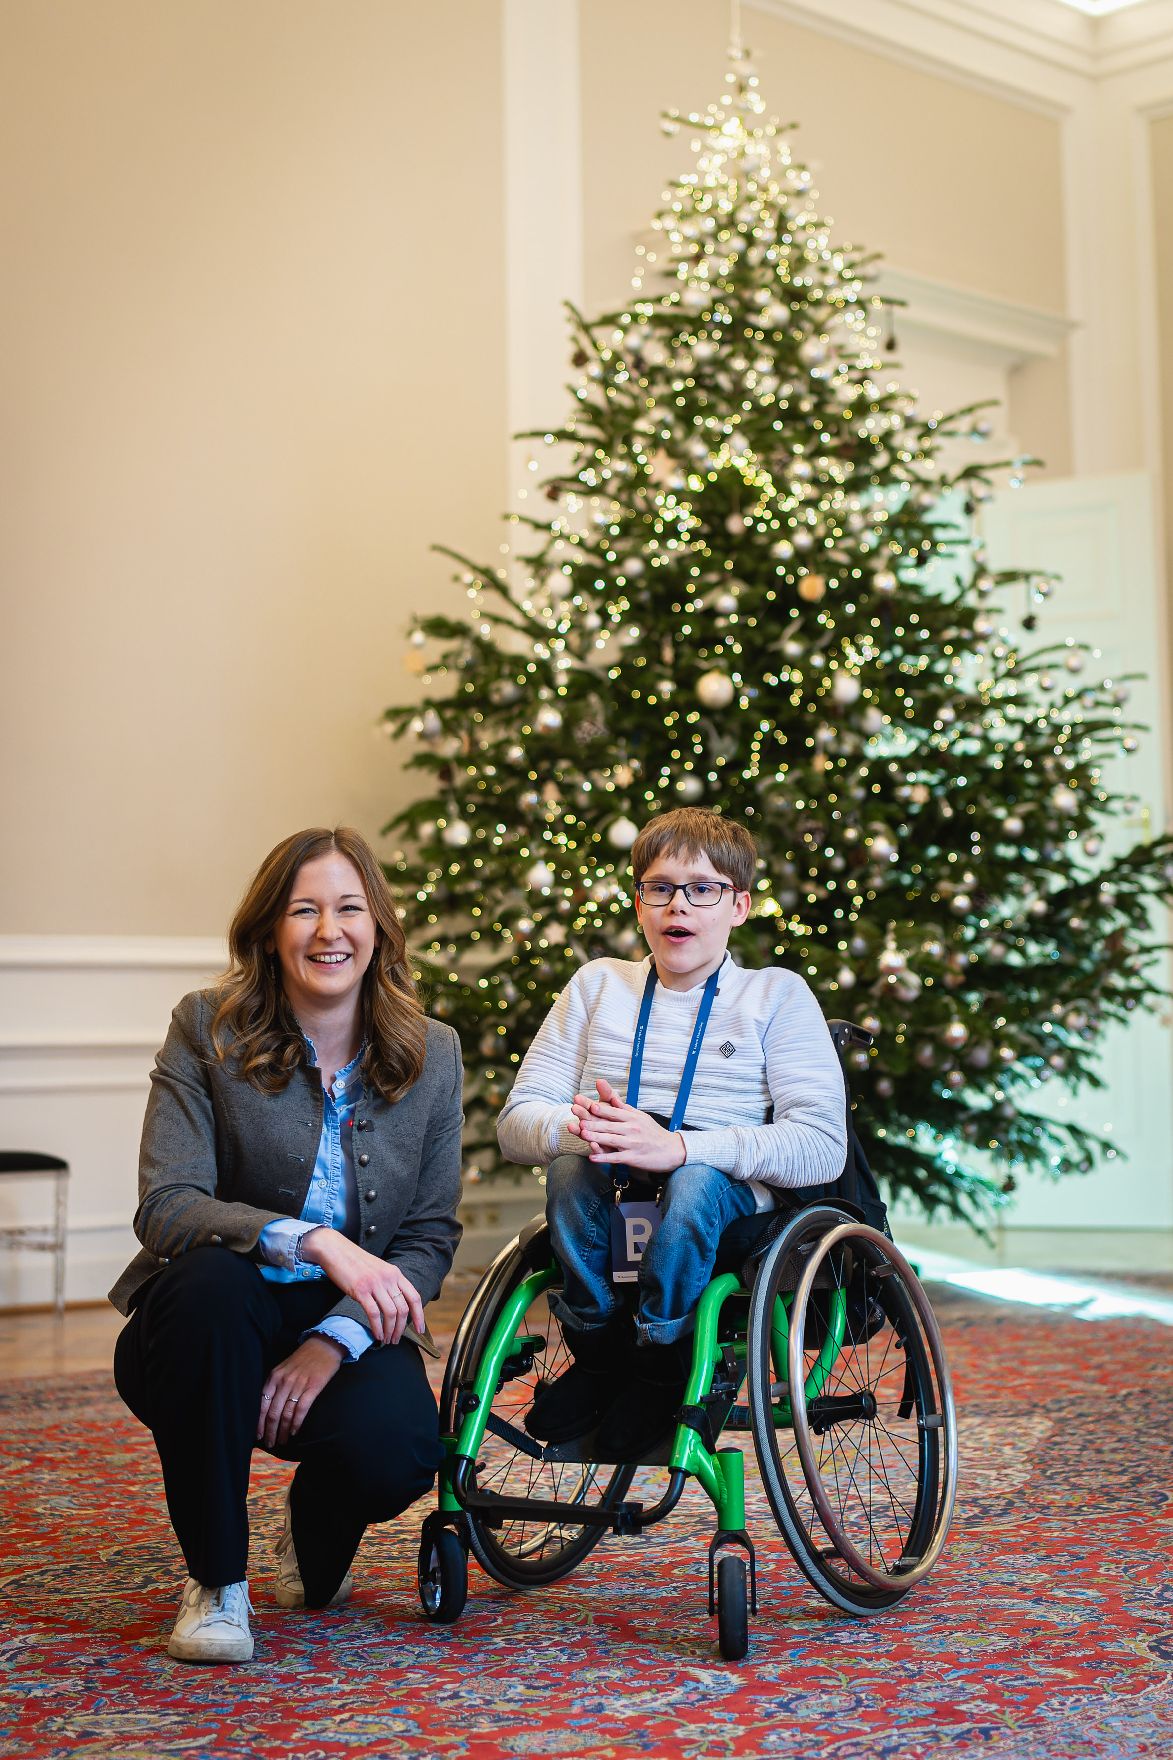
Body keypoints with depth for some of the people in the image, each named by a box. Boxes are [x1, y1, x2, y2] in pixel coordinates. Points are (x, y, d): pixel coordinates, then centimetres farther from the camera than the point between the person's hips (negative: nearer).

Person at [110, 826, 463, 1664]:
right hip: (217, 1324, -1)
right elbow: (165, 1206, -18)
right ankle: (217, 1581, -18)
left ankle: (315, 1539, 13)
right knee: (210, 1277, -37)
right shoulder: (207, 1029, -7)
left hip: (349, 1327, 1)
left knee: (396, 1450, -31)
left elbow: (432, 1237, -1)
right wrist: (314, 1242, -34)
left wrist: (334, 1341, -17)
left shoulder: (432, 1053, 0)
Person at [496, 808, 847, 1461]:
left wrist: (677, 1145, -24)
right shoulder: (599, 984, 14)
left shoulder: (777, 993, 4)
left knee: (696, 1179, -34)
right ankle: (597, 1351, -9)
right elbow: (516, 1119, 6)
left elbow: (822, 1147, -10)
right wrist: (575, 1128, -20)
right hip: (607, 1210, 2)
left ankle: (660, 1365, -12)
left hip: (728, 1200, -2)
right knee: (572, 1164, -30)